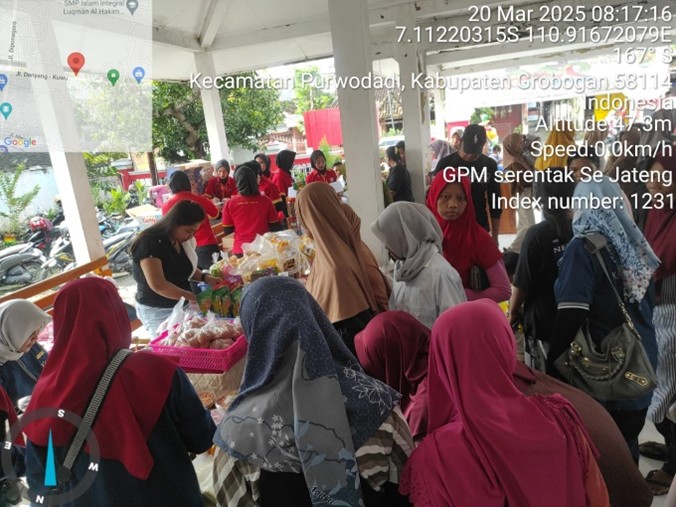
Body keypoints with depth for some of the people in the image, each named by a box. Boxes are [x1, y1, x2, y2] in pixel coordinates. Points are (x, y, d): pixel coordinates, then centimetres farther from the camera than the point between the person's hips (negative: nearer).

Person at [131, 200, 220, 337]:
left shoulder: (181, 240, 1)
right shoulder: (150, 243, -23)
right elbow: (158, 285, -29)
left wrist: (205, 277, -3)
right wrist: (194, 297, -30)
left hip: (181, 305, 7)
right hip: (157, 311, -7)